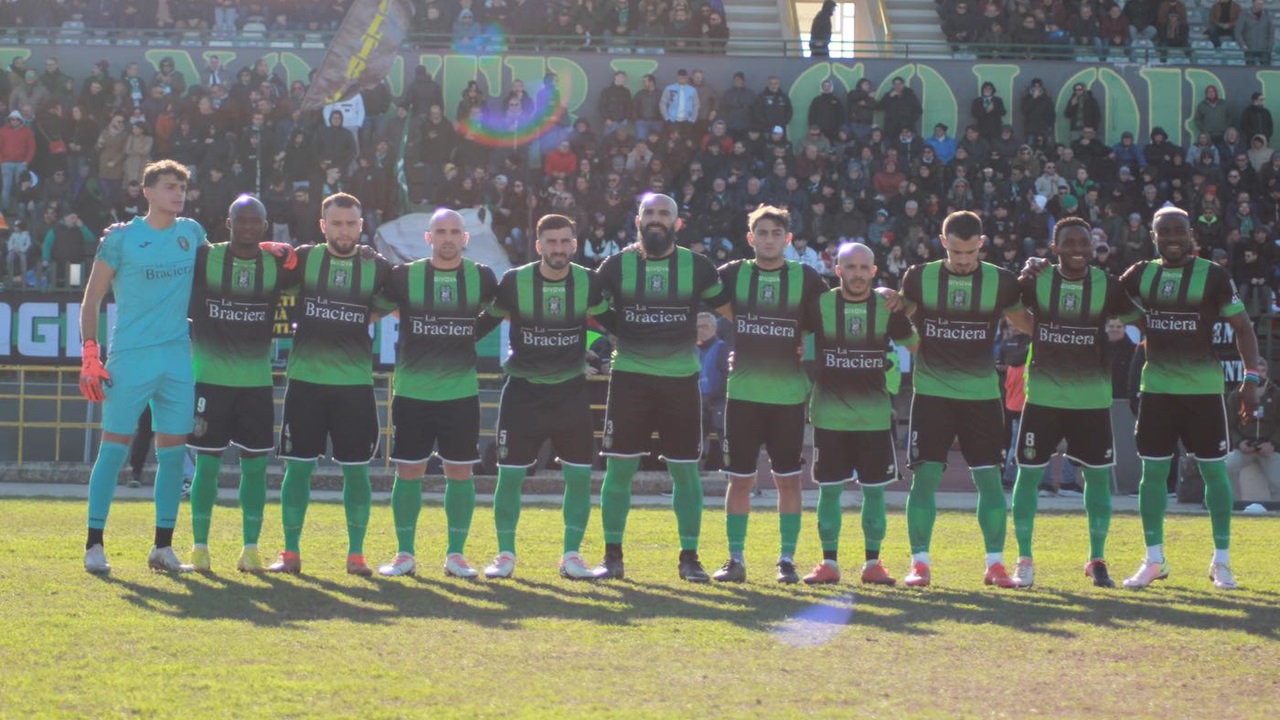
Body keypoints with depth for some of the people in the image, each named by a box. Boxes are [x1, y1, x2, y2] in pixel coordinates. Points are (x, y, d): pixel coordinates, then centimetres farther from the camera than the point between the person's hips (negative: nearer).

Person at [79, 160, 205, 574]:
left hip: (178, 357, 4)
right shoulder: (121, 238, -2)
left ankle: (163, 547, 12)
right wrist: (89, 354, -9)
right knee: (114, 447, -4)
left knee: (173, 452, 5)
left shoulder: (191, 233, 10)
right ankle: (94, 545, 1)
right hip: (131, 356, -4)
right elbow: (92, 299, -1)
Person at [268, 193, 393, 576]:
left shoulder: (377, 268, 3)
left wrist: (360, 320, 2)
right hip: (305, 377, 0)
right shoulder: (303, 258, 2)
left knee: (356, 469, 2)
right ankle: (290, 552, 10)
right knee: (298, 465, 2)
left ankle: (356, 553, 12)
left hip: (355, 382, 0)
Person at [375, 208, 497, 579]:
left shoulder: (481, 277, 3)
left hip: (461, 392, 1)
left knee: (460, 472, 3)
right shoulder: (405, 276, 0)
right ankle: (404, 554, 12)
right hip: (412, 392, -1)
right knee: (408, 471, 3)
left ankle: (456, 554, 14)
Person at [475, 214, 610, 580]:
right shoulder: (514, 282, -9)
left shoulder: (589, 282, -5)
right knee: (509, 475, -2)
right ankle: (505, 554, 11)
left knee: (580, 475, -1)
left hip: (571, 392, 2)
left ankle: (571, 556, 11)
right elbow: (485, 322, 4)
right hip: (523, 391, -1)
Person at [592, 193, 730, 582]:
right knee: (619, 468, 0)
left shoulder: (696, 267, 4)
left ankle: (689, 557, 13)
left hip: (681, 379, 0)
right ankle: (612, 556, 9)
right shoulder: (617, 265, 4)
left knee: (686, 471, 3)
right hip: (630, 378, 0)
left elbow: (735, 313, 11)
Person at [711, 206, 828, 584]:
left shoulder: (806, 278, 3)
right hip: (743, 392, 0)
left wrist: (811, 345, 1)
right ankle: (735, 559, 11)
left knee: (788, 479, 3)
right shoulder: (733, 274, 5)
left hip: (788, 393, 0)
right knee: (740, 479, 3)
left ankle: (787, 560, 10)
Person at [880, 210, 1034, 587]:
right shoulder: (920, 278, 0)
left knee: (989, 478, 0)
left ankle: (995, 563, 9)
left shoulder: (1000, 282, 1)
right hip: (932, 393, -1)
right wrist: (887, 299, -6)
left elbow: (1029, 325, 15)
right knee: (925, 475, -5)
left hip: (982, 394, 1)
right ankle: (919, 563, 1)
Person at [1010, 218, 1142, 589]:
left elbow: (1134, 316, 10)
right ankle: (1024, 561, 9)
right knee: (1029, 473, 0)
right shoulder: (1034, 283, -4)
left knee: (1098, 476, 5)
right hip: (1043, 397, -1)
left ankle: (1097, 559, 19)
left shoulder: (1108, 286, -2)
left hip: (1092, 400, 1)